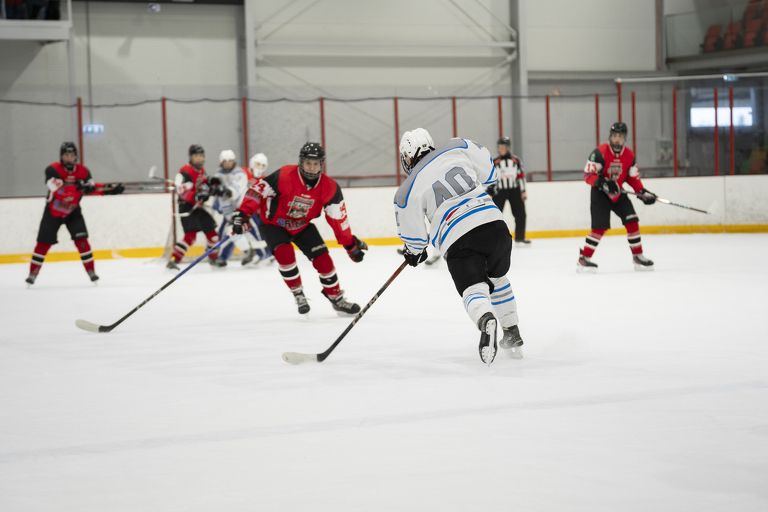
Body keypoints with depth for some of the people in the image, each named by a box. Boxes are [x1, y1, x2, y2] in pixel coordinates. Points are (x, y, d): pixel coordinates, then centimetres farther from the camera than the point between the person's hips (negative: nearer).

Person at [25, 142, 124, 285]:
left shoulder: (82, 171, -8)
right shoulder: (53, 170, -22)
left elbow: (92, 188, -1)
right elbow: (59, 192, -34)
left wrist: (109, 188, -16)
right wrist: (77, 187, -47)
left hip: (73, 211, 2)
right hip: (53, 211, -2)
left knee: (81, 239, -11)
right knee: (44, 242, -1)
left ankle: (91, 271, -2)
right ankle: (33, 273, 10)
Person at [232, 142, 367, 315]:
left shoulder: (329, 188, -18)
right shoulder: (284, 176, -30)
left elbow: (338, 218, -11)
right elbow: (258, 190, -22)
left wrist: (351, 244, -10)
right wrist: (243, 214, -29)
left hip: (303, 225, 3)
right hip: (274, 223, -3)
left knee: (323, 259, -7)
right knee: (285, 253, -28)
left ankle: (337, 299, 10)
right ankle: (298, 294, -9)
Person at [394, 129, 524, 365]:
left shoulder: (408, 190, 5)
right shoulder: (457, 148, 11)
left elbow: (413, 236, 11)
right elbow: (488, 170, 22)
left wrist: (414, 252, 33)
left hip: (459, 239, -4)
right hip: (494, 223, 4)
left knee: (473, 288, -7)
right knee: (496, 278, 27)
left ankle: (486, 321, -43)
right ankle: (513, 337, 30)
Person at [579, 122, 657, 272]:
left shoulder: (629, 155, 0)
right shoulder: (600, 152, -17)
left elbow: (633, 177, 11)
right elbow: (588, 175, -18)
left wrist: (643, 192, -1)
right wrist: (603, 183, -33)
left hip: (618, 194, 6)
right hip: (600, 194, -6)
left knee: (632, 222, -2)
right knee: (600, 227, -15)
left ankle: (638, 256, 9)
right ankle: (584, 258, -7)